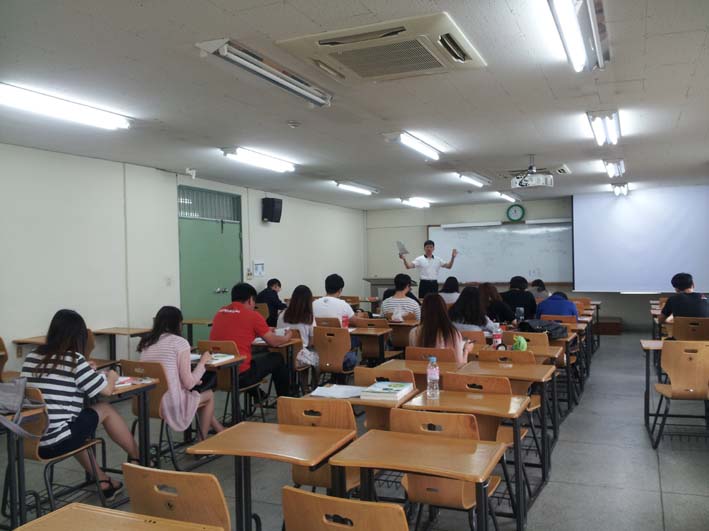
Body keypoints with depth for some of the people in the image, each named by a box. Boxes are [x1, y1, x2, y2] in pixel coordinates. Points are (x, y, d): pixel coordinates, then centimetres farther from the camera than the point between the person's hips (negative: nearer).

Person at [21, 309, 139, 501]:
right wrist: (112, 376, 19)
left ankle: (103, 482, 34)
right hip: (56, 443, -6)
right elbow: (106, 390, -2)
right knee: (105, 409, 13)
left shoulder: (31, 358, 6)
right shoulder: (74, 360, -11)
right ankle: (138, 459, 27)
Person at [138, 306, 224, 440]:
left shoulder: (146, 343, 8)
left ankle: (221, 432, 40)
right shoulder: (180, 342, -11)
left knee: (197, 393, 30)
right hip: (170, 404, -7)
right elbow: (188, 384, -12)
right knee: (209, 395, 22)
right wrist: (203, 362, 3)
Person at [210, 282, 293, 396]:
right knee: (277, 358, 18)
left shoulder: (220, 313, 9)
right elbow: (274, 342, 0)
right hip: (240, 376, -6)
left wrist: (266, 332, 32)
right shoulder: (253, 315, -8)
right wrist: (287, 337, 22)